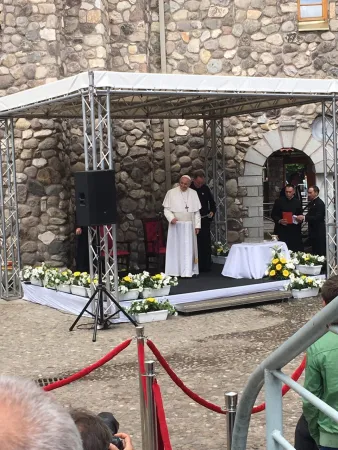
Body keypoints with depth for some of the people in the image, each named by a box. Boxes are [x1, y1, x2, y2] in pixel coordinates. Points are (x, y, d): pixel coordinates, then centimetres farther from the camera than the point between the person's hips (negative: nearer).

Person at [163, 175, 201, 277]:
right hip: (175, 225, -2)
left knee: (189, 248, 0)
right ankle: (175, 271, 1)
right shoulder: (171, 192, 0)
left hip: (189, 225, 2)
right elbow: (166, 209, 1)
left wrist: (197, 225, 2)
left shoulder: (193, 193, 6)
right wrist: (171, 218, -17)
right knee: (175, 247, -1)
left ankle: (189, 271, 3)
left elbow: (197, 211, 8)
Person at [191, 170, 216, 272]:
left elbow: (212, 203, 18)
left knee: (206, 244, 3)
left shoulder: (205, 189, 7)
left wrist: (212, 212, 0)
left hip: (204, 221, 3)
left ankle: (206, 266, 9)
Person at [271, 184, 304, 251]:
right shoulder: (279, 201, 5)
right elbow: (273, 215, 5)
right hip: (282, 230, -2)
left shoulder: (297, 202, 11)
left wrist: (300, 220, -7)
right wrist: (279, 221, -12)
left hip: (294, 231, 2)